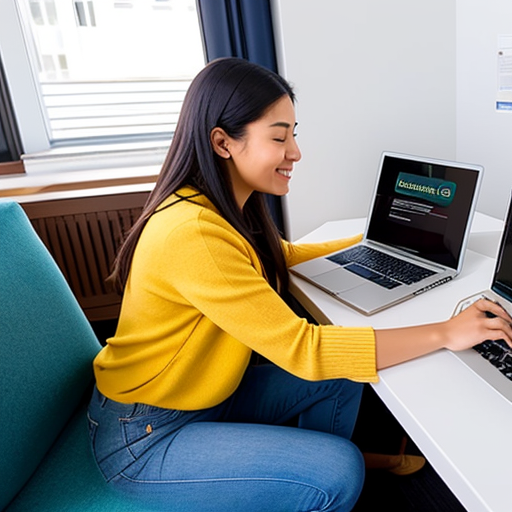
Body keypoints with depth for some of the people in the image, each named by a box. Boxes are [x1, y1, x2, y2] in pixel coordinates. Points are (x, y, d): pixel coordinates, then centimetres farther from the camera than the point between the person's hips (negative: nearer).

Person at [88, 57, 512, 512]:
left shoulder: (226, 209, -2)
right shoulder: (192, 234, -32)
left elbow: (280, 255, 16)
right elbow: (301, 349, -31)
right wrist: (445, 334, -24)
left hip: (208, 398, 8)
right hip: (144, 437, -8)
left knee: (341, 379, 4)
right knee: (339, 471, -16)